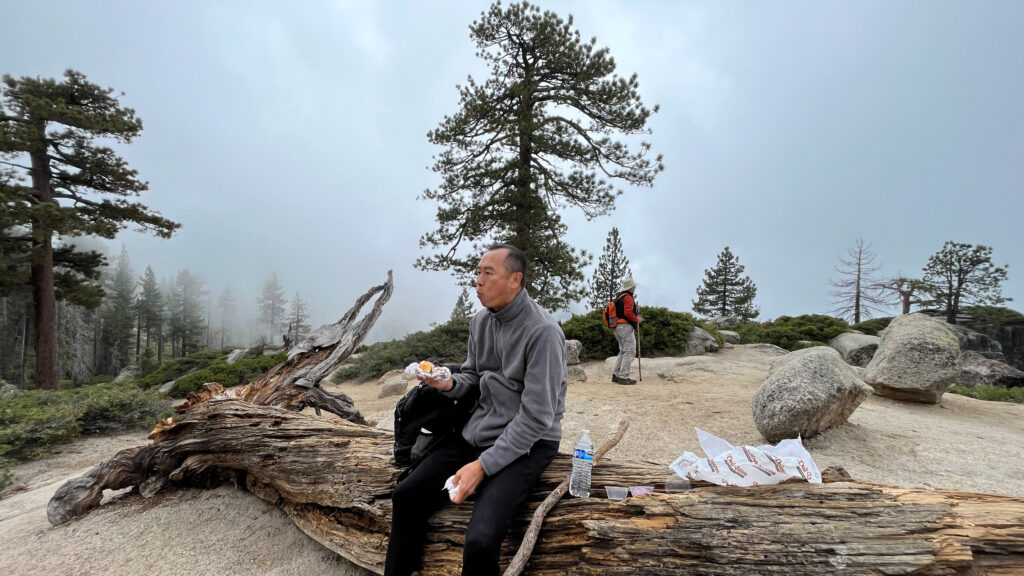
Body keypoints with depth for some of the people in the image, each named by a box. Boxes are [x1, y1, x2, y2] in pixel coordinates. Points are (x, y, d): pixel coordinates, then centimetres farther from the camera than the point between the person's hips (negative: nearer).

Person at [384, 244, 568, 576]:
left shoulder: (542, 332, -21)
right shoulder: (480, 321, 3)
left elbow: (536, 417, -22)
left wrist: (483, 465, -21)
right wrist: (449, 384, -7)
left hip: (527, 443, -7)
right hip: (478, 432, 7)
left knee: (480, 540, -27)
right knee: (406, 495, 2)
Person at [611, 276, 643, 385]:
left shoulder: (618, 297, 18)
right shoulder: (628, 298, -11)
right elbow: (628, 313, -22)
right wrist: (637, 319, -7)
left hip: (617, 327, 10)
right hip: (626, 327, -10)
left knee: (623, 352, 16)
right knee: (630, 352, -7)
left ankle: (616, 375, 13)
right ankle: (624, 377, -11)